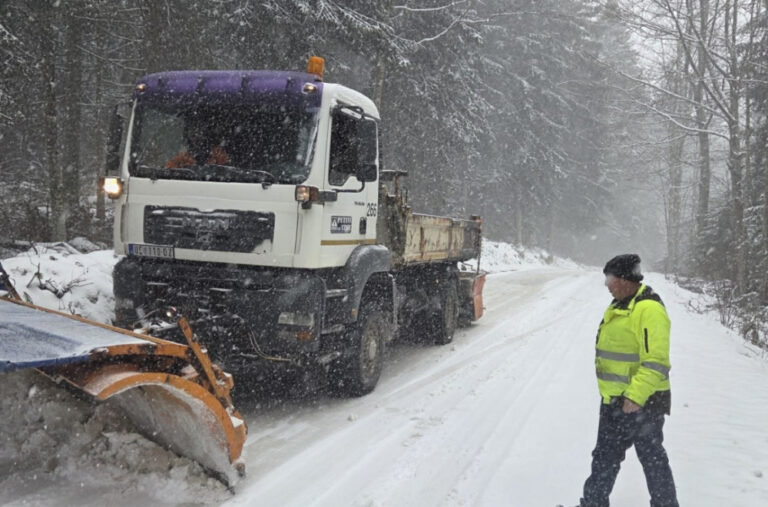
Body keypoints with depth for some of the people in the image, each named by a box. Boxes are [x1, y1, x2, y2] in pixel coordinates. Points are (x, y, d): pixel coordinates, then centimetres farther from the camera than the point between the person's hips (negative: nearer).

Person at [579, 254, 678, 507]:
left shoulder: (649, 309, -20)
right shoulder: (619, 307, 11)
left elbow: (656, 363, -25)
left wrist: (635, 396, -28)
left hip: (642, 402, -10)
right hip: (614, 400, 10)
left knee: (652, 458, 5)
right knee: (605, 457, 19)